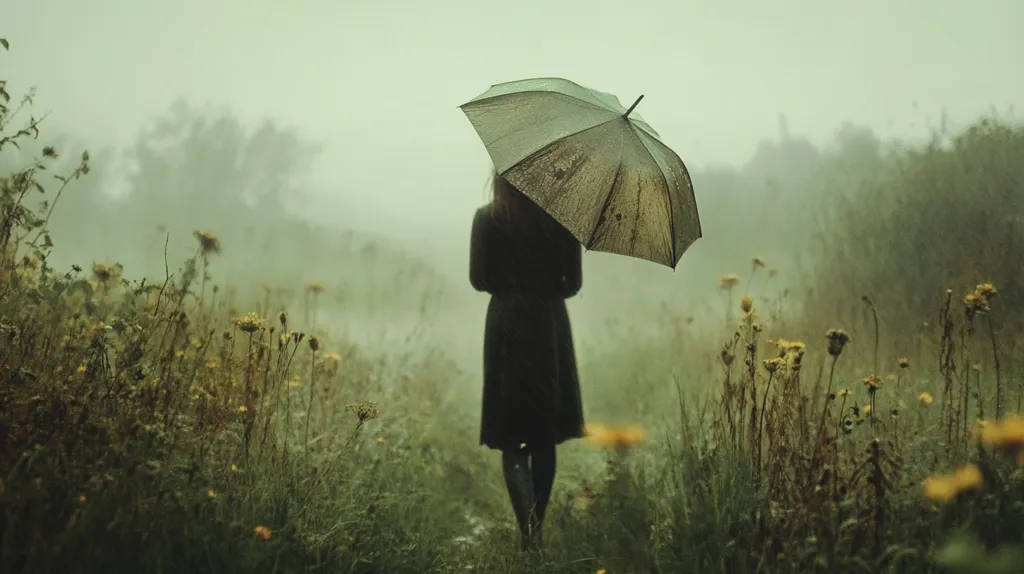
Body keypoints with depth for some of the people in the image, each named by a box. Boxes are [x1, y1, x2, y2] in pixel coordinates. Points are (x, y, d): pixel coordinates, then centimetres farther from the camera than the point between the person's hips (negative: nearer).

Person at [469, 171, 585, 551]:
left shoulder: (487, 219, -6)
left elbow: (479, 280, -4)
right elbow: (573, 282, 1)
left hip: (507, 328, -2)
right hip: (550, 327, 2)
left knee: (512, 439, 3)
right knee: (544, 437, 15)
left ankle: (528, 528, -17)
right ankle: (535, 529, 23)